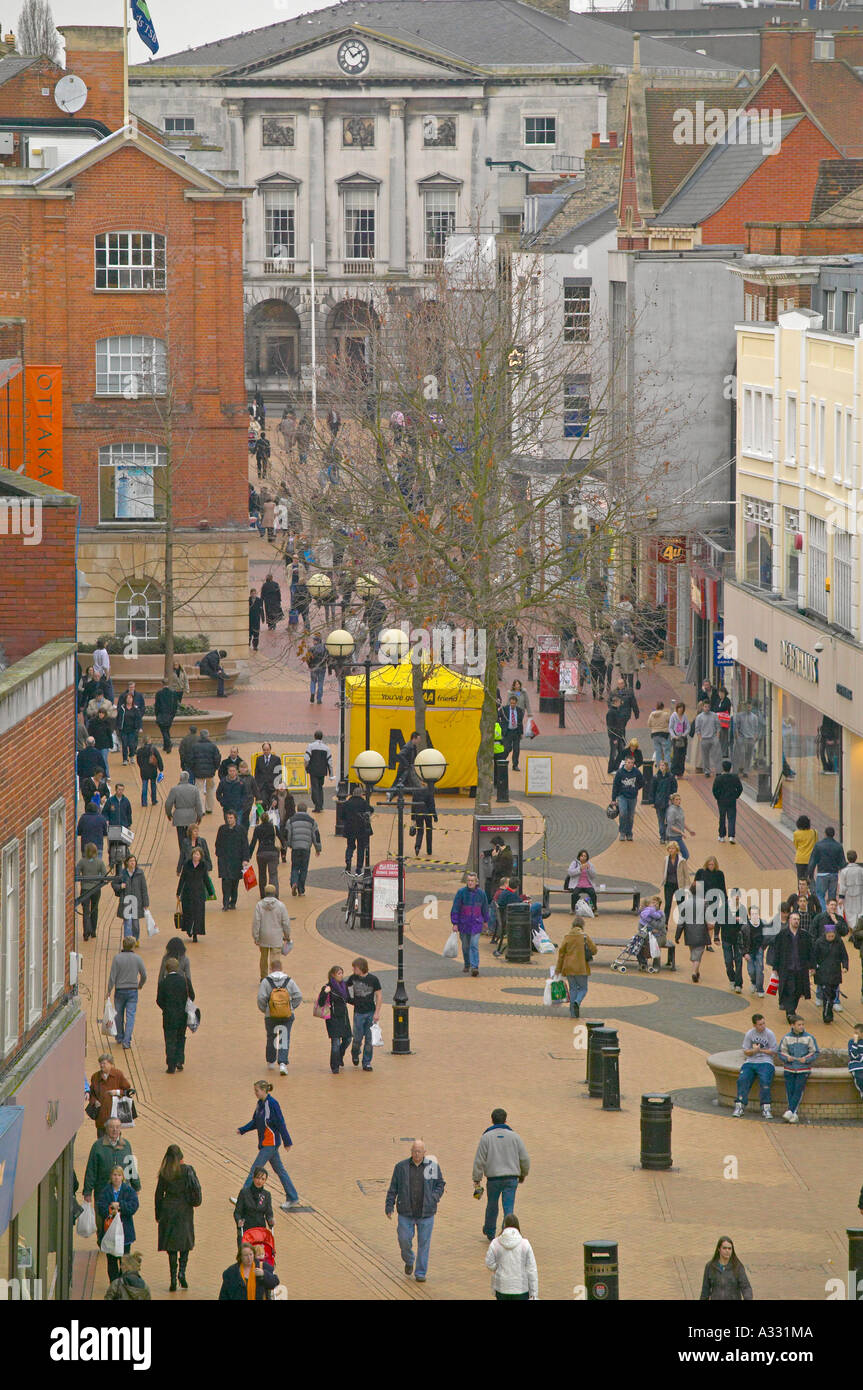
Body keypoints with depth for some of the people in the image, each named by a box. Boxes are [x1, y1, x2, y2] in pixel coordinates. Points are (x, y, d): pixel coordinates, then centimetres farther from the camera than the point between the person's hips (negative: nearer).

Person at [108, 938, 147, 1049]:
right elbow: (144, 975, 3)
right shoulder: (137, 959, -5)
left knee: (119, 1015, 16)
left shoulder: (117, 958, -9)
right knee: (130, 1016, 0)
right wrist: (140, 985, 22)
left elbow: (112, 976, -10)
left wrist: (109, 990, -1)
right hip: (133, 990, 0)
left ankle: (120, 1038, 30)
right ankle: (127, 1041, -9)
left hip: (119, 991, 0)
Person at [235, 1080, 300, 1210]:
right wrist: (242, 1130, 5)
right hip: (265, 1143, 9)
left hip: (271, 1143, -9)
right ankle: (292, 1198, 22)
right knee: (279, 1170, 15)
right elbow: (255, 1122, 18)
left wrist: (287, 1142, -16)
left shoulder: (272, 1104, -18)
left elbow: (281, 1124, -17)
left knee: (255, 1170, -7)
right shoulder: (260, 1103, 8)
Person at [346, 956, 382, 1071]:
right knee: (358, 1038, -1)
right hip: (358, 1013, 1)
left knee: (369, 1039, 1)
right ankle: (355, 1054, 29)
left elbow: (379, 995, -1)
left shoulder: (373, 979, -4)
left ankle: (367, 1063, 11)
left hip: (371, 1013, -1)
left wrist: (377, 1013, -6)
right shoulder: (353, 978, 1)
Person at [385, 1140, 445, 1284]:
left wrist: (434, 1198, -7)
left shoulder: (432, 1166, 0)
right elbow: (393, 1188, 4)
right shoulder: (401, 1167, 0)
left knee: (424, 1243, 1)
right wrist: (389, 1207, -1)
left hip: (426, 1213, 0)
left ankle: (421, 1273, 11)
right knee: (404, 1240, 2)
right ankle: (409, 1261, 33)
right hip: (406, 1212, 0)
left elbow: (440, 1184, 10)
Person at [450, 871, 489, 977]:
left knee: (474, 945, -13)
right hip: (463, 923, 1)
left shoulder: (481, 893, -2)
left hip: (476, 923, -1)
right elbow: (455, 908, -6)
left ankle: (474, 967, -20)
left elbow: (485, 908, 13)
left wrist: (485, 921, 22)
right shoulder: (461, 892, -8)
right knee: (465, 946, 12)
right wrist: (455, 923, -9)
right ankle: (467, 966, 30)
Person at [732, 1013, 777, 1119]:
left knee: (764, 1081, -29)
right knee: (742, 1080, -22)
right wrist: (754, 1051, -14)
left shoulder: (770, 1034, 2)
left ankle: (765, 1108, -23)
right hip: (750, 1062, 2)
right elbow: (745, 1052, 6)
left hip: (765, 1062, -2)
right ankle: (739, 1106, -18)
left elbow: (773, 1052, 1)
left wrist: (760, 1050, -7)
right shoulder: (749, 1034, 8)